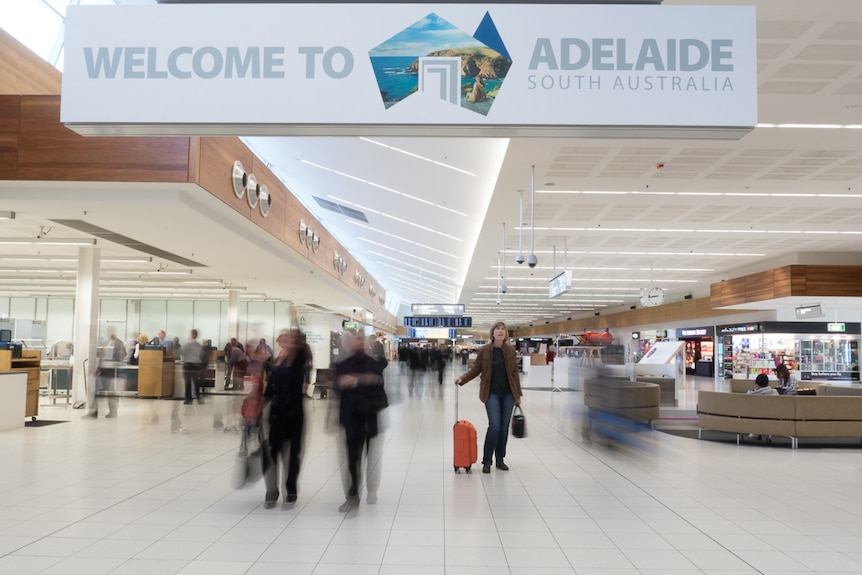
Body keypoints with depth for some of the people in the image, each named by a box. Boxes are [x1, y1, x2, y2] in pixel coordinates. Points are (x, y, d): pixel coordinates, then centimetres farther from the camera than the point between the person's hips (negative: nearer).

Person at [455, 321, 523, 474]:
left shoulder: (510, 350, 1)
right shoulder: (484, 350, -4)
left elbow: (515, 373, 6)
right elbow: (475, 369, 1)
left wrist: (518, 395, 7)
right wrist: (462, 379, -14)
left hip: (508, 393, 3)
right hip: (491, 393, -3)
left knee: (504, 427, 7)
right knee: (494, 425, -12)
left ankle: (500, 459, 21)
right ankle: (486, 461, 2)